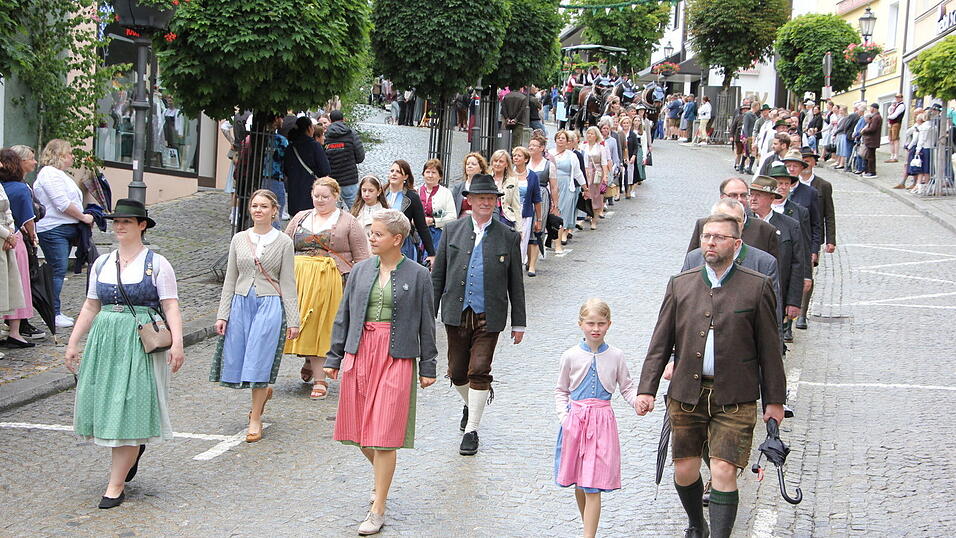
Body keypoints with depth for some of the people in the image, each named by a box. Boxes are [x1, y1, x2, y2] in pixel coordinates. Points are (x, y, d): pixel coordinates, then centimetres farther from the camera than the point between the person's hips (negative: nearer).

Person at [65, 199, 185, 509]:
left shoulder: (156, 264, -2)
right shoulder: (102, 264, 11)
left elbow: (171, 307, -7)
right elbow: (90, 308, 15)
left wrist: (177, 343, -18)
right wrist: (73, 343, 11)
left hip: (141, 343, -5)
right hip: (104, 340, 5)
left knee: (128, 409, -6)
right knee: (102, 402, 5)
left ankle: (116, 486, -2)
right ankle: (134, 449, 34)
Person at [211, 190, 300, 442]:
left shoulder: (283, 242, 1)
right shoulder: (239, 239, 9)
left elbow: (288, 284, 2)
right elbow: (230, 279, 11)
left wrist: (293, 320, -2)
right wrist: (222, 315, 5)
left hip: (270, 305, -3)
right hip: (240, 303, 3)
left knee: (259, 361, -6)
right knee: (235, 362, 3)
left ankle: (255, 419, 6)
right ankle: (263, 390, 34)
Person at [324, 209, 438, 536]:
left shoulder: (417, 275, -1)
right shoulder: (361, 270, 7)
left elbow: (426, 324, 3)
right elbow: (344, 316, 12)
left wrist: (427, 367, 2)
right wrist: (334, 357, 10)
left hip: (396, 357, -4)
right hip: (359, 353, 4)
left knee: (384, 434, -5)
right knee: (358, 426, 8)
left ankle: (378, 511, 2)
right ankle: (382, 477, 39)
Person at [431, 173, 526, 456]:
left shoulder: (508, 237, 3)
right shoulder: (452, 231, 6)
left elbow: (515, 283, 6)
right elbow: (438, 275, 9)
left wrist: (518, 323, 6)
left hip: (488, 316, -2)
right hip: (456, 313, 2)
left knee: (479, 372, -7)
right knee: (457, 372, 9)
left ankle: (471, 430, 3)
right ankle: (470, 404, 41)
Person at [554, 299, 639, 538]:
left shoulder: (615, 356, 0)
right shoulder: (571, 356, 1)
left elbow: (627, 388, 8)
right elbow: (561, 391, 10)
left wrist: (639, 401, -11)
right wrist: (564, 416, -5)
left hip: (602, 420, -2)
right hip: (575, 419, 2)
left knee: (593, 487, -7)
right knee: (578, 484, 12)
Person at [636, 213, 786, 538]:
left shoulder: (757, 287, 0)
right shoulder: (680, 285, 6)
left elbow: (769, 348, 3)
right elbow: (660, 343, 8)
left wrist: (774, 400, 4)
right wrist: (646, 389, 1)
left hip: (734, 399, -3)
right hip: (687, 395, 3)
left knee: (723, 472, -11)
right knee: (684, 470, 10)